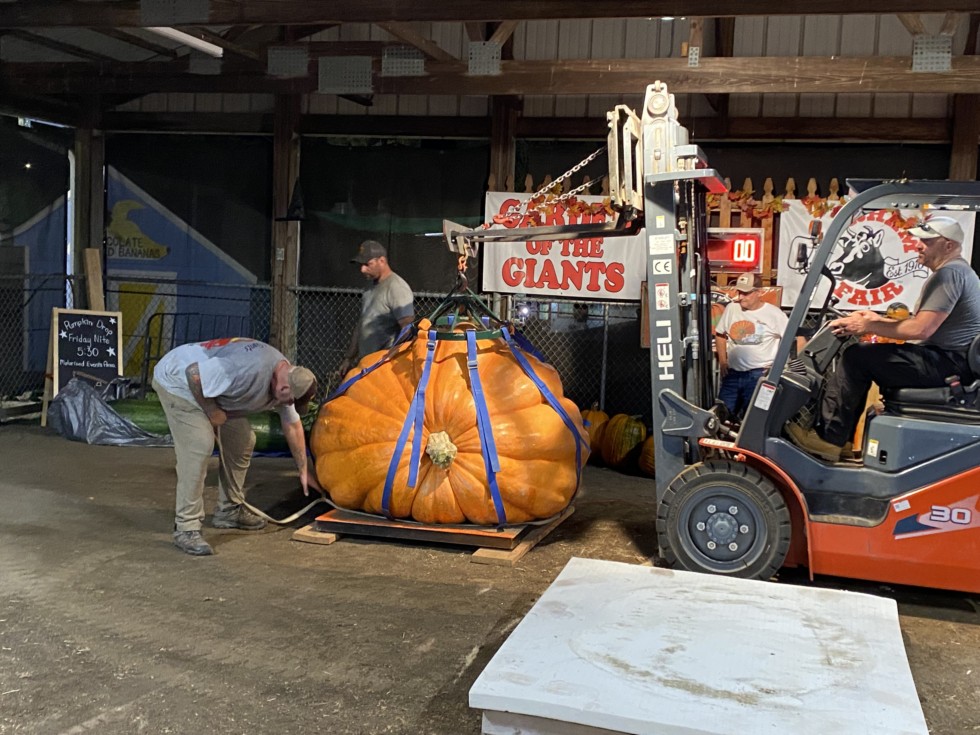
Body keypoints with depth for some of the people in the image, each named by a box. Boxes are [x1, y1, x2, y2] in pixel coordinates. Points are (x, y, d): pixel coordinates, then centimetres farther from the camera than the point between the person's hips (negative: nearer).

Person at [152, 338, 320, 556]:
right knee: (199, 446, -22)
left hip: (208, 387, 9)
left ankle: (229, 510, 20)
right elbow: (194, 374, -33)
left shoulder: (285, 379, -5)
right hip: (177, 380, -9)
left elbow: (293, 425, 8)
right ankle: (186, 528, -17)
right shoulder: (250, 369, -36)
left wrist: (303, 471, 14)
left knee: (243, 440, 7)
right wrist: (211, 411, -20)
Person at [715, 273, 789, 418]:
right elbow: (720, 335, 19)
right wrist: (722, 361, 10)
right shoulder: (731, 308, 6)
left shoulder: (773, 313, -6)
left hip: (759, 374, -4)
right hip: (733, 373, 5)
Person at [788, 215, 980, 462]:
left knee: (857, 357, -16)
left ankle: (828, 439, -12)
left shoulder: (949, 273, -15)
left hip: (948, 362, -11)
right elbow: (924, 324, 22)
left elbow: (921, 329, -23)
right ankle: (842, 438, 8)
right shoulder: (956, 271, 21)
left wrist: (867, 327, -15)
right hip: (945, 359, 11)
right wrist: (879, 320, 14)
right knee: (862, 356, 13)